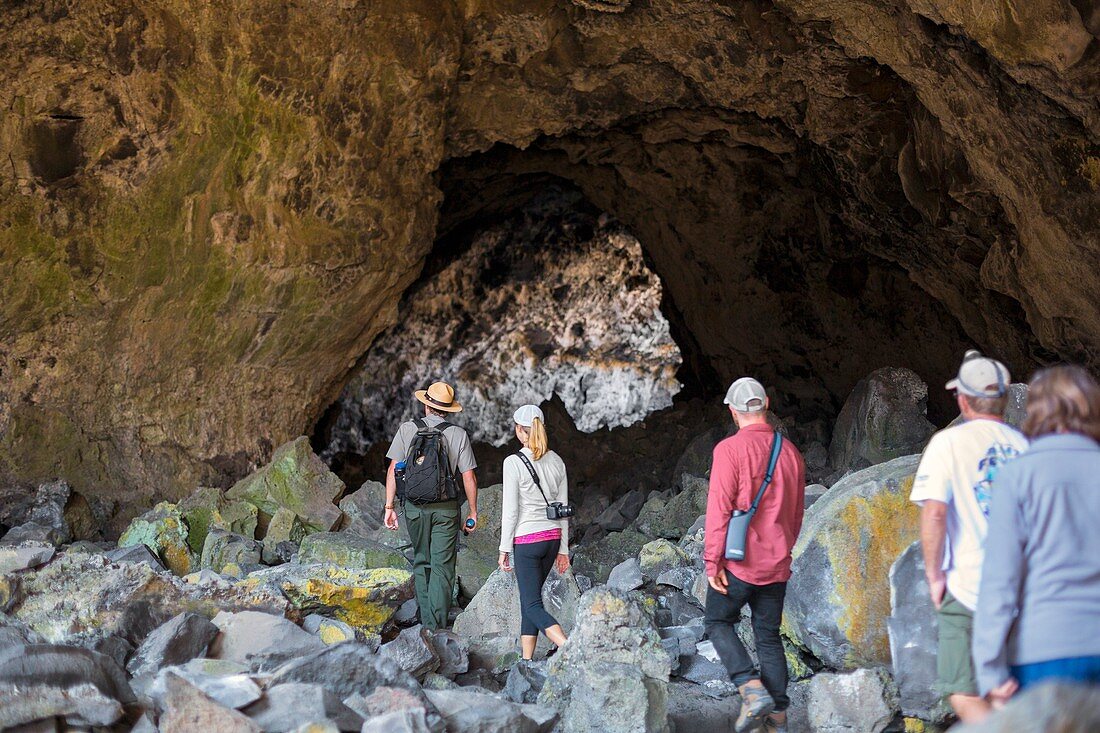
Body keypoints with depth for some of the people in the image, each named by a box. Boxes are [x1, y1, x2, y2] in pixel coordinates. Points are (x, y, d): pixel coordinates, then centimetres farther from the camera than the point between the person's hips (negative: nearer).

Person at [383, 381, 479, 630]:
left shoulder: (408, 429, 0)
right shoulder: (458, 434, -1)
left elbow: (393, 469, -2)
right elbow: (468, 476, -2)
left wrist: (389, 506, 2)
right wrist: (473, 512, 7)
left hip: (415, 506, 1)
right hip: (446, 507, -1)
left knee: (421, 562, 16)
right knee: (442, 567, 2)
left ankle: (427, 622, 16)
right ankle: (438, 626, -4)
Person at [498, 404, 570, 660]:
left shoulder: (513, 462, -13)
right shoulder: (556, 461, 5)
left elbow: (510, 510, -12)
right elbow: (563, 507, 9)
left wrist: (504, 549, -4)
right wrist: (563, 548, 16)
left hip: (526, 540, -6)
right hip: (552, 537, 6)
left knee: (532, 605, -2)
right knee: (529, 599, 18)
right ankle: (526, 661, 18)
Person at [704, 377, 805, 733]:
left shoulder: (730, 449, -11)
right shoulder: (791, 453, 7)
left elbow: (719, 507, -15)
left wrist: (713, 560, -12)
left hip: (739, 560, -5)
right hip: (776, 564, 5)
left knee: (719, 623, 11)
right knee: (769, 637, 12)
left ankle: (752, 690, -6)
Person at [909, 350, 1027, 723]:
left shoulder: (949, 442, -5)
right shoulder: (1026, 445, 6)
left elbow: (934, 513, -14)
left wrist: (934, 574, -4)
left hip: (969, 588, -5)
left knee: (964, 696, -2)